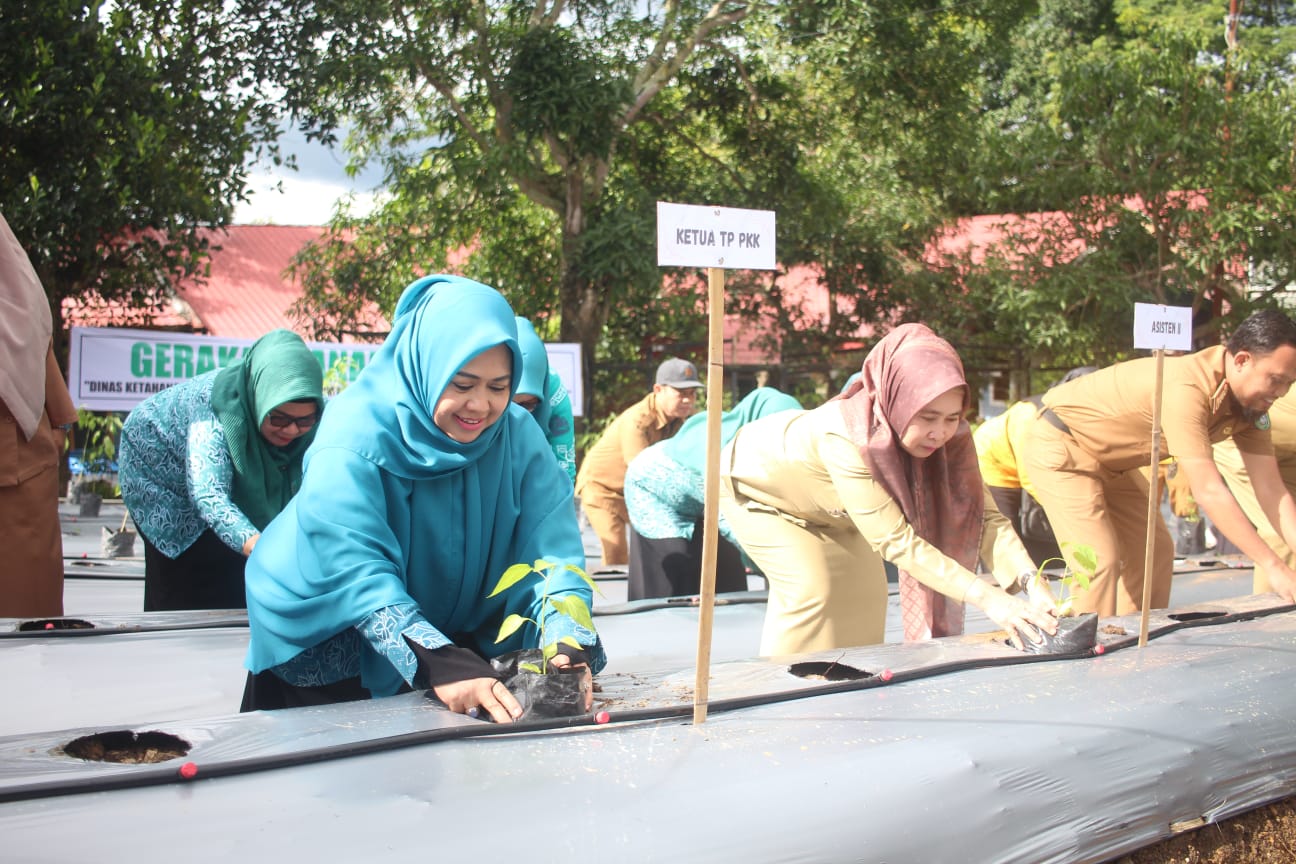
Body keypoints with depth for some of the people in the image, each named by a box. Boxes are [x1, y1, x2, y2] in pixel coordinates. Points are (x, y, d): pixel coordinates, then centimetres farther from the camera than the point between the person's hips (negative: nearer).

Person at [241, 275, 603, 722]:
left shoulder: (518, 435, -13)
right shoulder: (355, 436, -26)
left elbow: (551, 547, -19)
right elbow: (355, 571, -36)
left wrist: (568, 643, -38)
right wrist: (438, 663, -50)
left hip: (454, 635, 4)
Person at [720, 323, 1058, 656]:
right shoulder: (846, 437, -45)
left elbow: (983, 516, -26)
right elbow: (895, 540, -44)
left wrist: (1030, 581, -43)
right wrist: (987, 598, -47)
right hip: (755, 481, -6)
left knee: (863, 588, 0)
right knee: (810, 588, -18)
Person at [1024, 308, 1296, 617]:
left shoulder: (1251, 403, -8)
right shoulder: (1186, 387, -36)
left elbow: (1270, 490, -9)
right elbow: (1209, 491, -38)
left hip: (1113, 461, 9)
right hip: (1062, 448, -9)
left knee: (1155, 553, 8)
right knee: (1100, 561, -18)